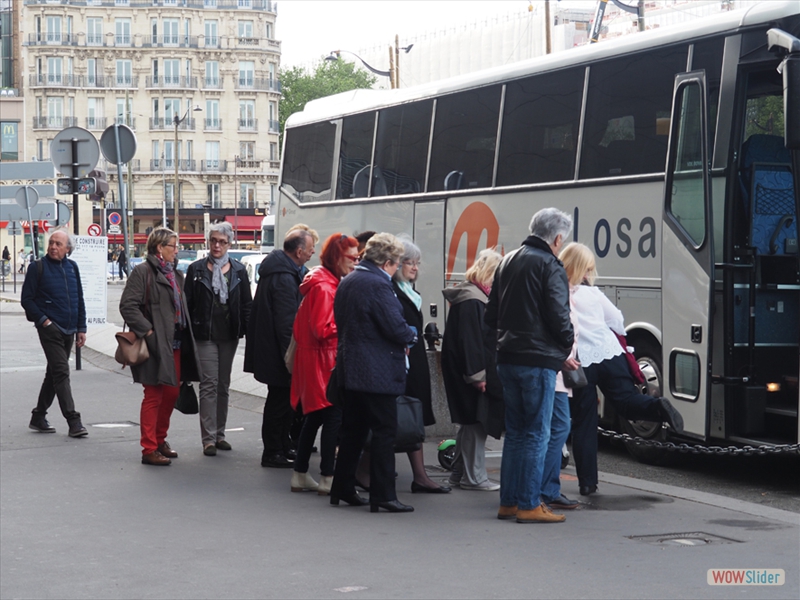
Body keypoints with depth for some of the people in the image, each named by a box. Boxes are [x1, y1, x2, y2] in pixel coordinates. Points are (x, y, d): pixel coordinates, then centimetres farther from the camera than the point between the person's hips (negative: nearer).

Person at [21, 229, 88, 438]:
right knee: (61, 372, -13)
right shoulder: (38, 268, -5)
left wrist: (81, 328, 10)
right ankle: (73, 421, -16)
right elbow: (26, 299, -4)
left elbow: (79, 300, 14)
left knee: (54, 374, 13)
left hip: (69, 330, 6)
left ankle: (38, 417, 24)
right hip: (50, 328, -6)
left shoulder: (72, 267, 9)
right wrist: (43, 320, -13)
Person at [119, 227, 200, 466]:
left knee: (172, 393, 12)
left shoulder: (175, 274, 17)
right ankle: (149, 449, -1)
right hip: (155, 345, -8)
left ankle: (160, 439, 27)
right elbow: (127, 305, -17)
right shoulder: (143, 272, -9)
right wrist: (147, 331, -20)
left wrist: (185, 336, 13)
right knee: (154, 396, -6)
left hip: (175, 344, 8)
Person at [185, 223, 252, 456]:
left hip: (229, 335, 3)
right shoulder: (196, 269, 1)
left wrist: (248, 331, -1)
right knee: (209, 384, -6)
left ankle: (219, 434, 18)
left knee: (223, 385, 10)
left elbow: (247, 304, 8)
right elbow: (188, 303, 1)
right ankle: (208, 438, -5)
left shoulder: (238, 270, 7)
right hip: (205, 335, -3)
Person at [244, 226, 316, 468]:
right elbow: (286, 322, -24)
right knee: (280, 400, -1)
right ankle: (273, 453, 7)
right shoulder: (285, 278, -23)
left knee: (282, 400, 19)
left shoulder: (278, 269, 10)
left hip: (270, 347, 11)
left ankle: (283, 446, 30)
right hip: (278, 350, -11)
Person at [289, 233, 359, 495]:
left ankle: (300, 475, 19)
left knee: (314, 416, 14)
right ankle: (327, 479, -4)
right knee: (333, 417, -7)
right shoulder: (324, 287, -17)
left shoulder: (326, 282, 15)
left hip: (314, 358, 11)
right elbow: (323, 330, -20)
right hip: (324, 359, -11)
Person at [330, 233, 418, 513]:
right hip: (377, 372, -9)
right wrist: (411, 336, 2)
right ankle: (383, 495, -3)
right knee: (385, 431, -3)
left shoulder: (347, 282, 11)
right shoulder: (378, 285, -18)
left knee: (353, 429, 16)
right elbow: (396, 327, -21)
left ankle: (342, 488, 21)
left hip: (350, 369, 9)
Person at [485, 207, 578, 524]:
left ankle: (508, 501, 17)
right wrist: (565, 352, 0)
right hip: (538, 361, -8)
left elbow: (491, 316, 19)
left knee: (515, 431, 14)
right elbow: (559, 317, -14)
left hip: (507, 358, 8)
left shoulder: (507, 262, 15)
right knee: (536, 434, -2)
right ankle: (529, 505, -1)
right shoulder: (550, 266, -11)